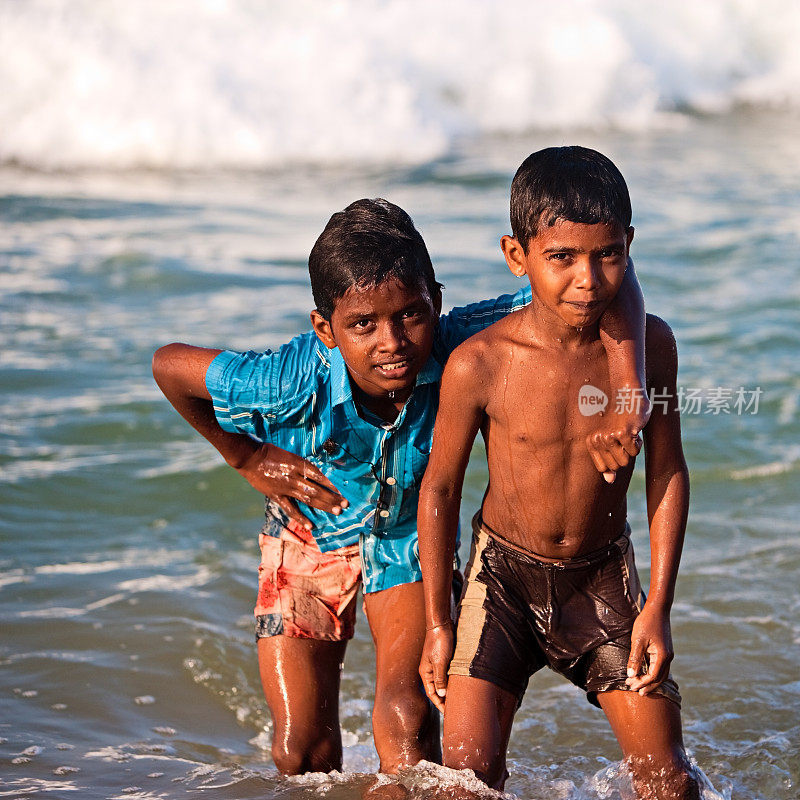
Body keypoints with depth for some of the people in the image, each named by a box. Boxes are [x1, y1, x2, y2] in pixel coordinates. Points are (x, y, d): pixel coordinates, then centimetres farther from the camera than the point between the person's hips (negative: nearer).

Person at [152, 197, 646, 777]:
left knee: (406, 713, -20)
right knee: (301, 751, 1)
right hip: (310, 538, 0)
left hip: (409, 540, 0)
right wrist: (245, 457, -12)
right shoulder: (291, 384, -35)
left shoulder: (460, 349, -34)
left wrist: (629, 393, -49)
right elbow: (169, 365, -18)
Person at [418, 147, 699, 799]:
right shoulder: (478, 364, -20)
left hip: (605, 576, 2)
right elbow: (440, 488, -7)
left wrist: (659, 607, -4)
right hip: (505, 573, -2)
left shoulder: (649, 346, -13)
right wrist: (438, 625, -3)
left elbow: (667, 473, -1)